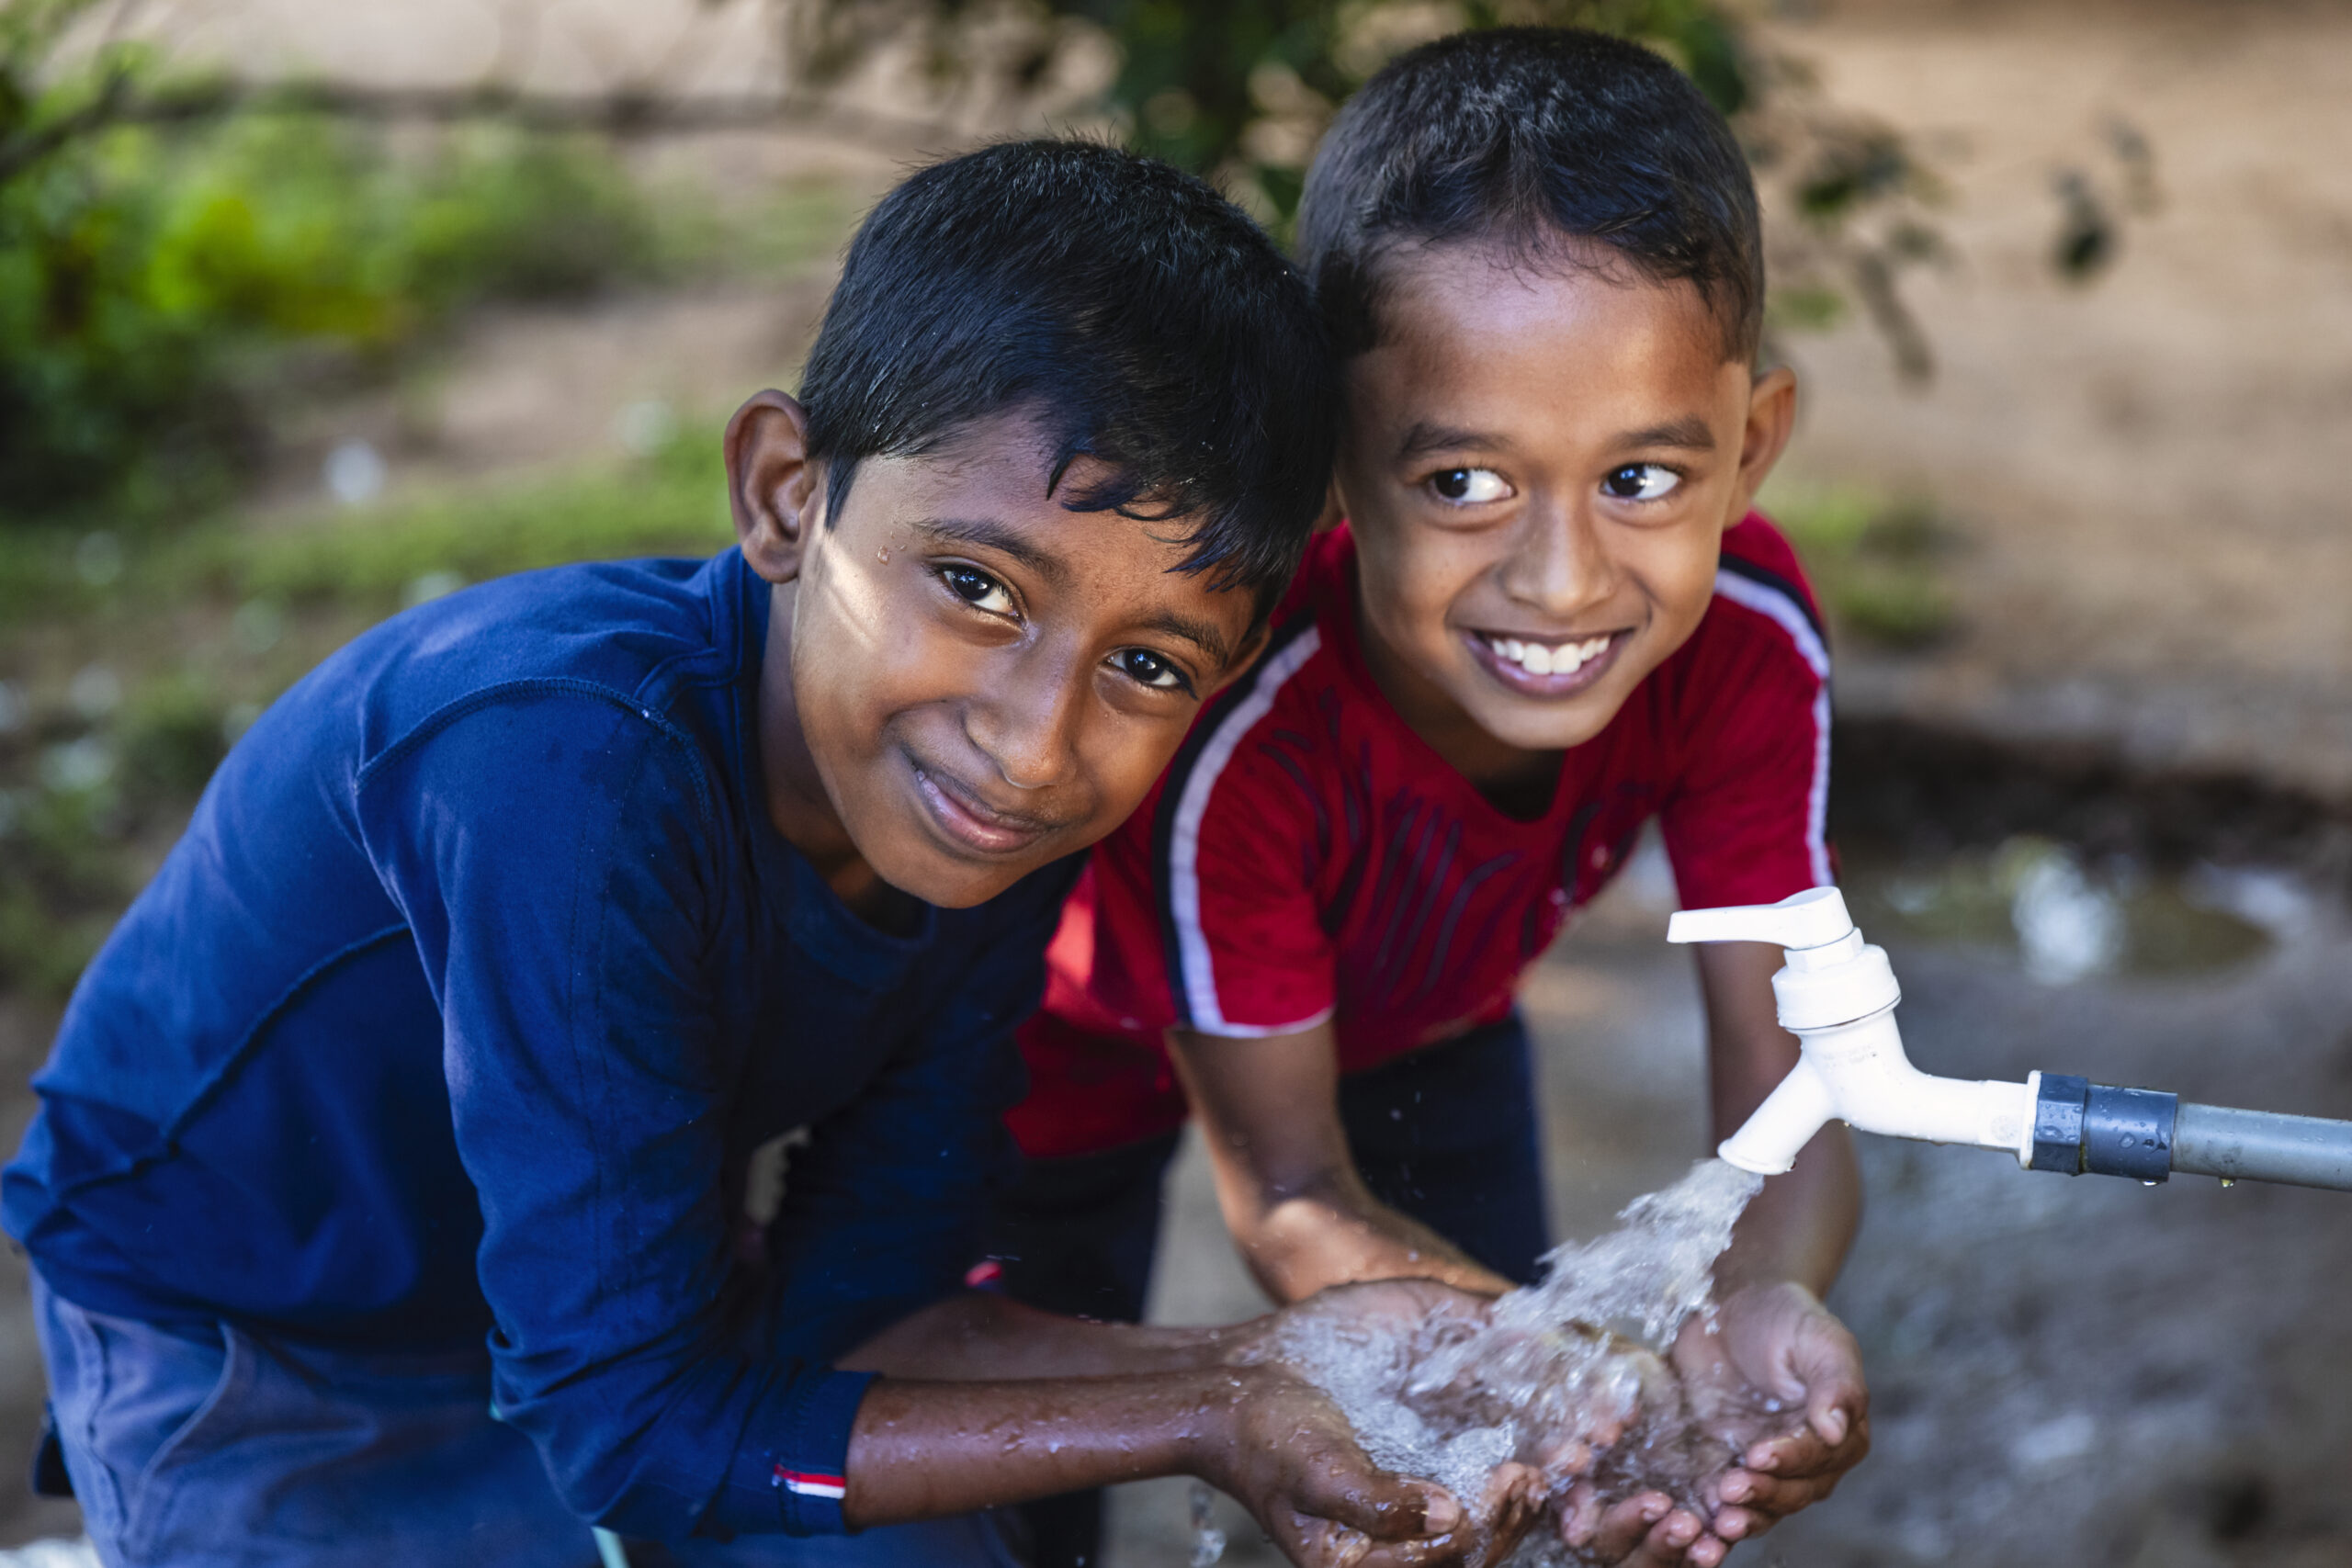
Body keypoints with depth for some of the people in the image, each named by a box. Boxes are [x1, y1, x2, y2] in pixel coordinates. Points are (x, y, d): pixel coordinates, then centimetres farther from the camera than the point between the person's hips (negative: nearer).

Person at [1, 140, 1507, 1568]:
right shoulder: (578, 765, -37)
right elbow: (637, 1428, -31)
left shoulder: (987, 809, -17)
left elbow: (845, 1313, -9)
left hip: (616, 1288, 5)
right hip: (254, 1367, -5)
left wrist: (1257, 1365, -21)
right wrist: (1200, 1423, -31)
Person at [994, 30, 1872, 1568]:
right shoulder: (1223, 717, -43)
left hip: (1420, 1022, 4)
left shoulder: (1747, 642, -32)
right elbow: (1294, 1203, -32)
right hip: (1079, 1051, -3)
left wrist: (1763, 1299, -53)